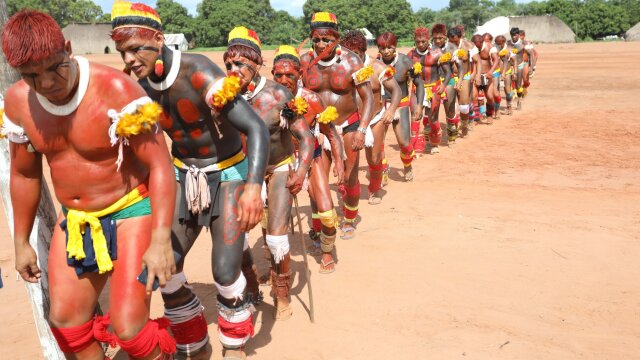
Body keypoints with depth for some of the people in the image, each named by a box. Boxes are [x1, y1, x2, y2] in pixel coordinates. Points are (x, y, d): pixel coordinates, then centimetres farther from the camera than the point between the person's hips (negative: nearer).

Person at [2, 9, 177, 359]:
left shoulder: (115, 89, -23)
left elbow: (159, 164, -22)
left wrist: (161, 240, -28)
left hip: (131, 210, -6)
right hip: (75, 221, 6)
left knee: (128, 326, -12)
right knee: (65, 321, 12)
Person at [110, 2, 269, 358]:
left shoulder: (198, 73, -25)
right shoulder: (142, 87, -6)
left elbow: (257, 129, -31)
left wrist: (253, 187, -44)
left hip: (228, 174, -5)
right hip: (184, 176, 5)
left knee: (225, 270, -11)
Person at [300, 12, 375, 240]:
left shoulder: (351, 61, -12)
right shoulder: (304, 62, -7)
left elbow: (368, 97, -13)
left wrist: (361, 130, -23)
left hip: (348, 125, -1)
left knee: (349, 179, 7)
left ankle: (349, 221, 35)